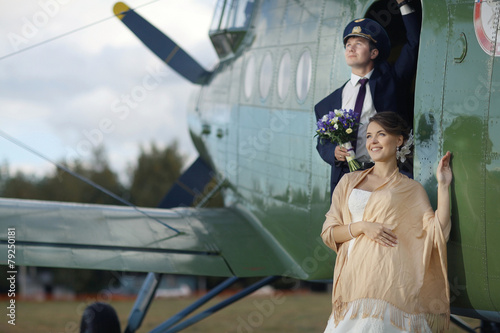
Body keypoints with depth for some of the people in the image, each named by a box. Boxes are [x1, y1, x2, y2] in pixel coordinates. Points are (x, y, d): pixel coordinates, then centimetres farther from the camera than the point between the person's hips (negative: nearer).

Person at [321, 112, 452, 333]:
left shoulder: (411, 190, 11)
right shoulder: (350, 182, 17)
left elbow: (437, 234, -1)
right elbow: (328, 233, 11)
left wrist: (443, 186, -4)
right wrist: (362, 226, -6)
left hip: (389, 279, -2)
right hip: (354, 277, 2)